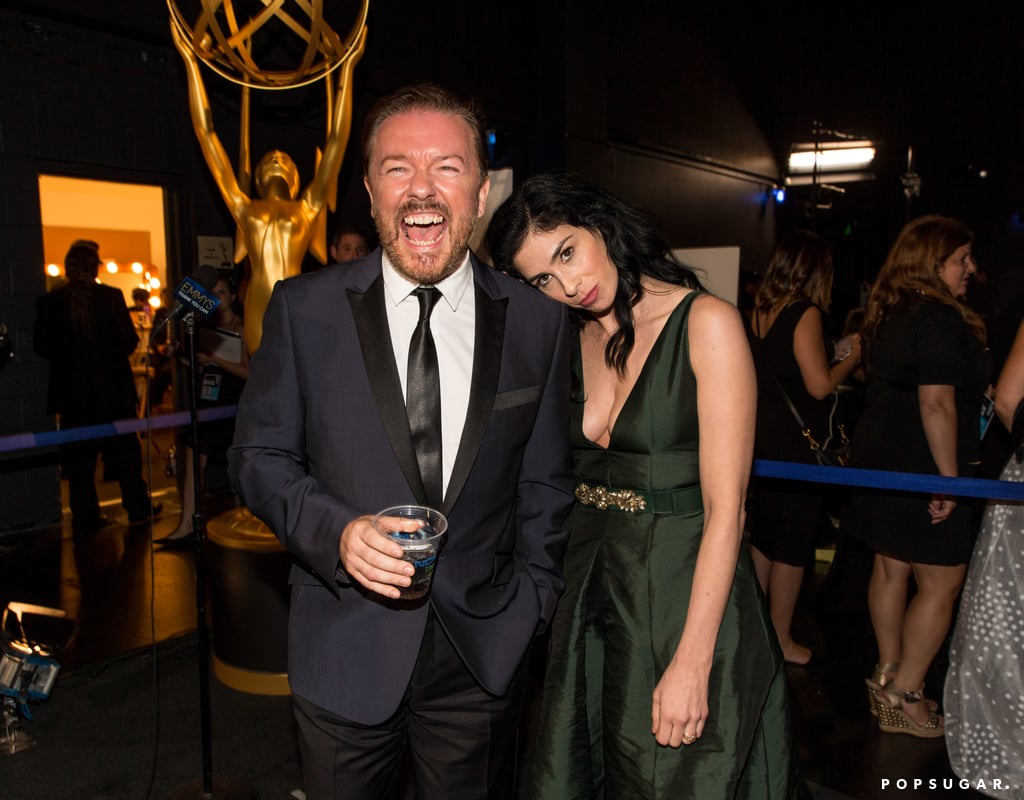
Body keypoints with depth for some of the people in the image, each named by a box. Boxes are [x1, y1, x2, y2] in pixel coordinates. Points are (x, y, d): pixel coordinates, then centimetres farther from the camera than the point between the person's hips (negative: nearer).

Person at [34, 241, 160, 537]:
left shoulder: (49, 302, -6)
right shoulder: (112, 297, -12)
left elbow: (42, 347, -3)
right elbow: (129, 342, -10)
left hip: (72, 392, 2)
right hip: (114, 389, -1)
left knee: (79, 456, 10)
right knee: (125, 450, 12)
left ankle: (85, 517, 13)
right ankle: (138, 508, 19)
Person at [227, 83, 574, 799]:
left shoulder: (538, 321, -3)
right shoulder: (304, 309, -6)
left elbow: (545, 483, 4)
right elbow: (259, 455, -1)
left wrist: (531, 605, 2)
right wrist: (336, 532, -17)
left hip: (484, 655, 1)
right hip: (344, 653, 0)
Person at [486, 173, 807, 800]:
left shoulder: (707, 323, -14)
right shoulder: (571, 342, 5)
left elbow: (725, 510, -17)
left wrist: (691, 662, -20)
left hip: (687, 593, -5)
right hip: (591, 584, 6)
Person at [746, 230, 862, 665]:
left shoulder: (758, 311, 5)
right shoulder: (805, 314, -17)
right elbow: (820, 385, -20)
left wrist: (833, 352, 18)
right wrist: (851, 357, -2)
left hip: (764, 440, 8)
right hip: (797, 445, -8)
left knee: (763, 537, 19)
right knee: (792, 546, 5)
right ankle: (781, 641, 17)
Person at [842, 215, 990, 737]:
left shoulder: (887, 315, 12)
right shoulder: (940, 320, -17)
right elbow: (936, 403, -24)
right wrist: (949, 477, -19)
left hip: (879, 461, 9)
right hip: (922, 472, -9)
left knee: (891, 571, 16)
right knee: (940, 584, 1)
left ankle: (888, 676, 28)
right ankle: (903, 698, 8)